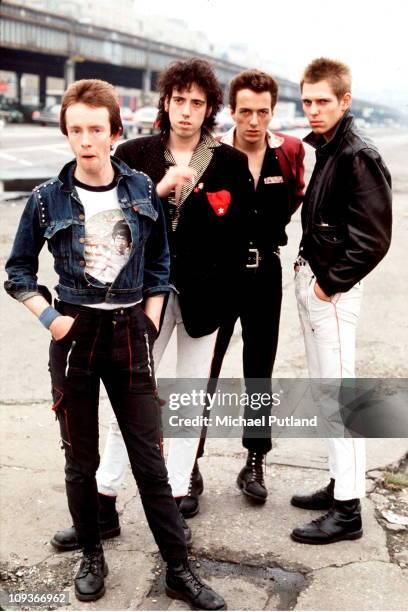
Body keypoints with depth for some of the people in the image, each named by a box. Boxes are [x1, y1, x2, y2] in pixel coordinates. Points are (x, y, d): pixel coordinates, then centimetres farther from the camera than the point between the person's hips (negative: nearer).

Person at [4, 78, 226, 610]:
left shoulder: (142, 190, 2)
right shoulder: (48, 199, -3)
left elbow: (160, 262, 12)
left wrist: (151, 319, 4)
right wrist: (49, 316, -8)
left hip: (130, 334, 1)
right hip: (74, 334, 0)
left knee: (150, 459, 4)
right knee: (81, 460, 10)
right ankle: (92, 557, 30)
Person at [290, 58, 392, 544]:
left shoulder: (358, 156, -14)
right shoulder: (325, 149, 13)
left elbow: (373, 237, -20)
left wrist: (330, 283, -14)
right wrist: (308, 272, 7)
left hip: (331, 289, -9)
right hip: (310, 278, 9)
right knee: (325, 389, 15)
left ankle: (348, 510, 3)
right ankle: (341, 483, 27)